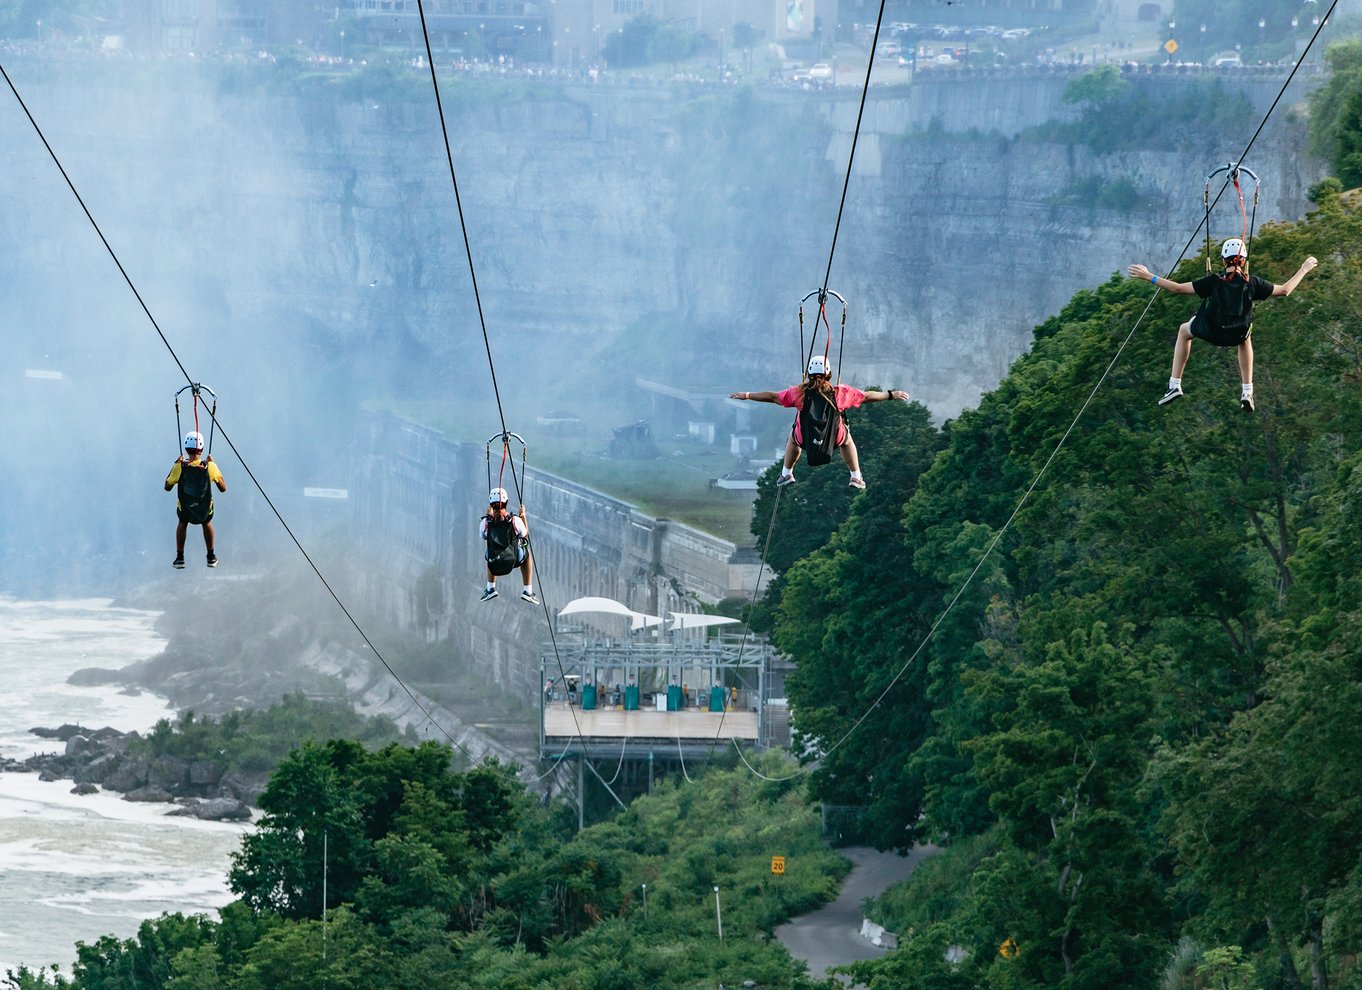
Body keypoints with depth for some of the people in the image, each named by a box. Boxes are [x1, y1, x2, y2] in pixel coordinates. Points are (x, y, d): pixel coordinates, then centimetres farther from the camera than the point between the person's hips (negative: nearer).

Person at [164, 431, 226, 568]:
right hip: (205, 511, 0)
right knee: (207, 523, 37)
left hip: (185, 511, 0)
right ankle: (211, 558, 46)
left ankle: (179, 558, 39)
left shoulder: (179, 467, -17)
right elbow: (223, 488, 0)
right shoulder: (210, 466, -15)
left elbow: (167, 487, 2)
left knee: (182, 523, 37)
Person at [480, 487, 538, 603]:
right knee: (526, 554, 35)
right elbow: (525, 534, 4)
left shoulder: (486, 522, -12)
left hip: (494, 565, 2)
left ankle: (490, 588, 36)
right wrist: (523, 516, 14)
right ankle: (528, 591, 32)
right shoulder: (515, 521, -16)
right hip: (514, 562, -2)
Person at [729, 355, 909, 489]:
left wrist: (747, 395, 18)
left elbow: (774, 397, 6)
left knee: (793, 437, 36)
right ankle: (856, 477, 36)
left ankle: (786, 474, 43)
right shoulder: (840, 392, -2)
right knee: (847, 440, 35)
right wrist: (891, 394, 20)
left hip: (805, 439, 0)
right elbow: (867, 397, 7)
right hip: (835, 439, 0)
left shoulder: (800, 392, -1)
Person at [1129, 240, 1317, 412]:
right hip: (1237, 336, 2)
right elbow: (1285, 290, 2)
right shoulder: (1252, 283, -11)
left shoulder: (1214, 282, -16)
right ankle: (1247, 392, 33)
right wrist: (1303, 270, 16)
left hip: (1210, 332, -2)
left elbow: (1178, 288, -16)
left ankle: (1174, 385, 24)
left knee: (1184, 331, 31)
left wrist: (1148, 276, -9)